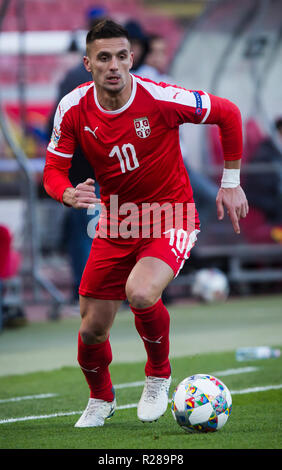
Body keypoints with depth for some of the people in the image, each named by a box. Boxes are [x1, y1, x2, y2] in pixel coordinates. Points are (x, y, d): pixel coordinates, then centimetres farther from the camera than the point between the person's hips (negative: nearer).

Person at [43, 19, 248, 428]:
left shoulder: (161, 99, -21)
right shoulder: (74, 108, -11)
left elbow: (228, 114, -7)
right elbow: (53, 170, -2)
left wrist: (231, 182, -1)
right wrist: (68, 193, -27)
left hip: (171, 216, -4)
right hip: (116, 222, 4)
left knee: (141, 293, -32)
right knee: (93, 329, 4)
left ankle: (159, 375, -1)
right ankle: (100, 399, 39)